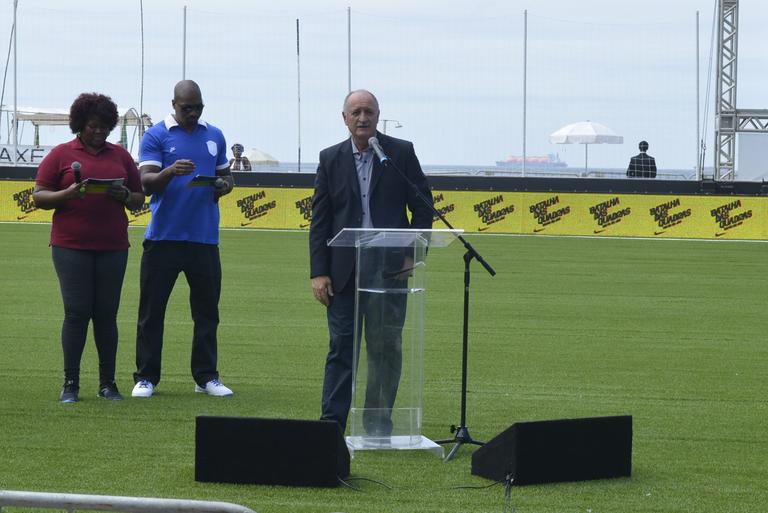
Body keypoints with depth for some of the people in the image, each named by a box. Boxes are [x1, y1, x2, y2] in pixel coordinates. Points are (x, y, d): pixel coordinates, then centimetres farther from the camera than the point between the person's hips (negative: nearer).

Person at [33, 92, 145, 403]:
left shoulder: (120, 156, 14)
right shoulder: (61, 155, 4)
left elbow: (139, 199, 18)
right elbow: (39, 197, 1)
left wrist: (124, 196, -5)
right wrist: (68, 194, -16)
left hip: (112, 247, 3)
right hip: (71, 246, -3)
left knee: (106, 314, 3)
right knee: (76, 313, -6)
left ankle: (108, 383, 8)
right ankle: (70, 384, -1)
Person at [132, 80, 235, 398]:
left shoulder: (214, 136, 13)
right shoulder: (156, 136, 0)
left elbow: (225, 176, 20)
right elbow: (146, 181, -8)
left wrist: (224, 186, -4)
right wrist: (170, 172, -28)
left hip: (204, 237, 3)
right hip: (164, 237, -3)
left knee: (207, 310, 6)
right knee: (152, 309, 0)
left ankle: (206, 377, 12)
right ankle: (146, 377, 5)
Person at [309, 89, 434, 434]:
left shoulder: (401, 153, 3)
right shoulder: (331, 159, 7)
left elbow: (423, 208, 5)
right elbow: (319, 220, 6)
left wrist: (414, 255, -4)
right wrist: (319, 272, -1)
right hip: (344, 271, 1)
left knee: (386, 348, 2)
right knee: (341, 347, 1)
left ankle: (378, 425, 10)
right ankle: (332, 424, 3)